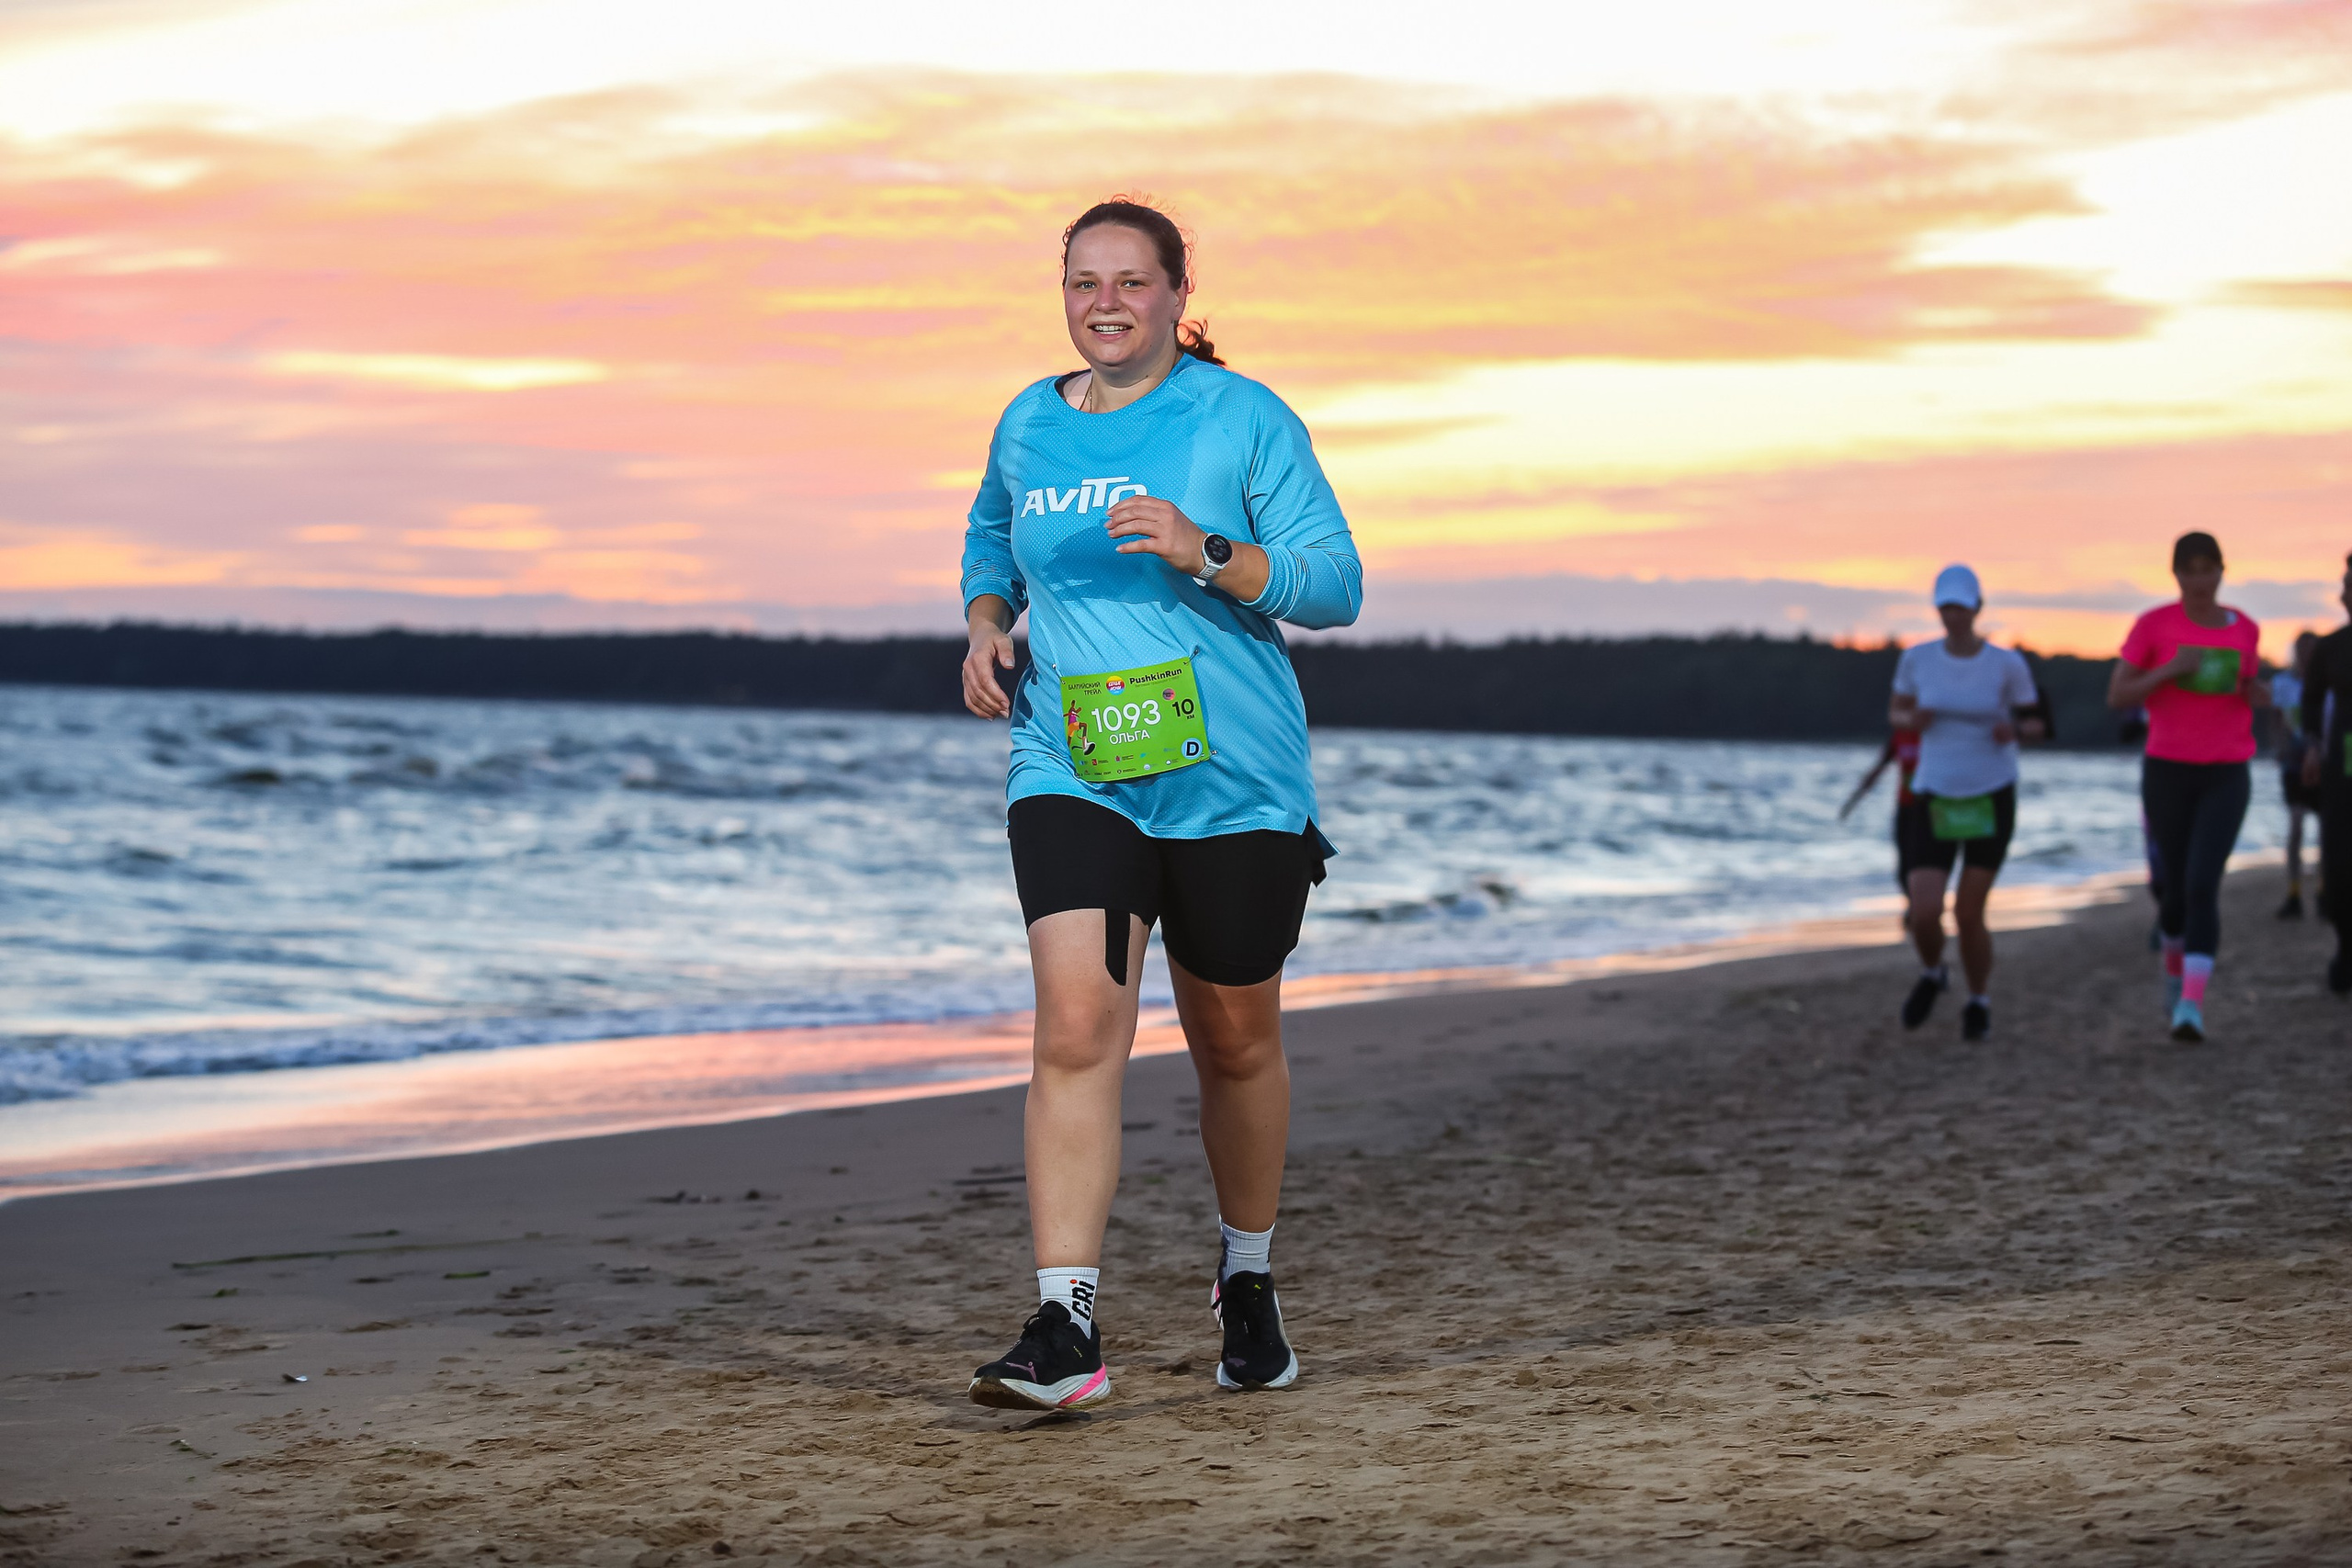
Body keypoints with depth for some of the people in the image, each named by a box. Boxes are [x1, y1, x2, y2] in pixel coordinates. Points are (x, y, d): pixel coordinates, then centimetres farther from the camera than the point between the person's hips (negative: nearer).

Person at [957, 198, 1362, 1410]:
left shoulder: (1243, 419, -3)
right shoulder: (1026, 426, 8)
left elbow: (1337, 582, -5)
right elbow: (990, 537, 28)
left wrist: (1209, 556, -21)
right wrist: (984, 623, 7)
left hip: (1235, 782, -1)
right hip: (1070, 774, 2)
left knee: (1235, 1041, 12)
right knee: (1075, 1029, -16)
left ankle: (1247, 1285, 36)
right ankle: (1065, 1328, -20)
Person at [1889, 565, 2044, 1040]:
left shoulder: (2007, 664, -7)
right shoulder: (1918, 658, -3)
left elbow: (2037, 725, 4)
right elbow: (1895, 713, 12)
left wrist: (2014, 729, -21)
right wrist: (1911, 720, -13)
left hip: (1991, 800, -1)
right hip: (1934, 802, 1)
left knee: (1968, 915, -5)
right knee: (1924, 915, -12)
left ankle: (1979, 1002, 25)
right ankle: (1932, 974, 25)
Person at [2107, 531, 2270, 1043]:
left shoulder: (2245, 629, 5)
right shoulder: (2152, 625, -4)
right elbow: (2116, 698, -6)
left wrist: (2257, 695, -3)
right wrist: (2169, 670, -21)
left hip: (2226, 776, 0)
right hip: (2167, 772, 0)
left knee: (2203, 888, -17)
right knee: (2175, 889, 10)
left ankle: (2191, 1007, -22)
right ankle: (2175, 963, 43)